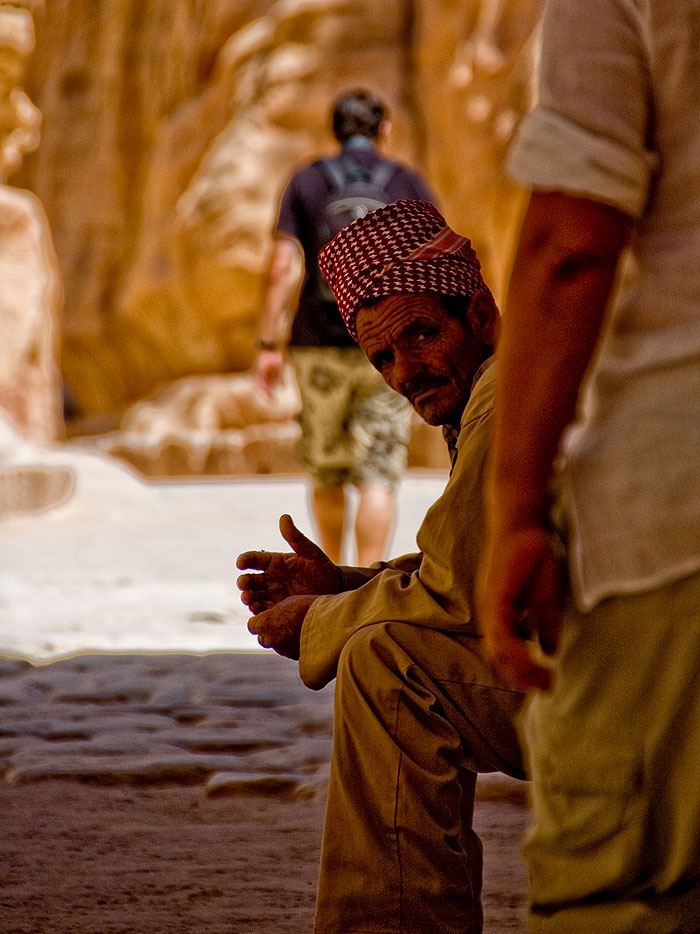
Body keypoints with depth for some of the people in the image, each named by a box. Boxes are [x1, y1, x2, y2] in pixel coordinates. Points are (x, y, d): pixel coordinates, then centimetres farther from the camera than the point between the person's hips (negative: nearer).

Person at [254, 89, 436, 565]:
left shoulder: (306, 182, 2)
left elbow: (283, 266, -5)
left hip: (320, 346, 1)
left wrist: (269, 345, -4)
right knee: (377, 476, -5)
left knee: (326, 470, 17)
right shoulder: (408, 184, 2)